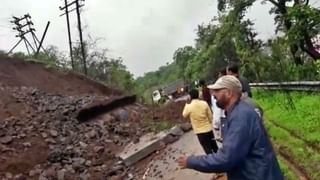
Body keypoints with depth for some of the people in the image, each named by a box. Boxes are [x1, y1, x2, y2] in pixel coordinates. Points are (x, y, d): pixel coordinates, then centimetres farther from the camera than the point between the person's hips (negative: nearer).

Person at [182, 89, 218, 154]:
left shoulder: (189, 106, -14)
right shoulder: (204, 103, -5)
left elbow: (184, 115, 5)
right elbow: (210, 115, 2)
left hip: (200, 131, -4)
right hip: (208, 129, 4)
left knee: (208, 149, 4)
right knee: (214, 146, 20)